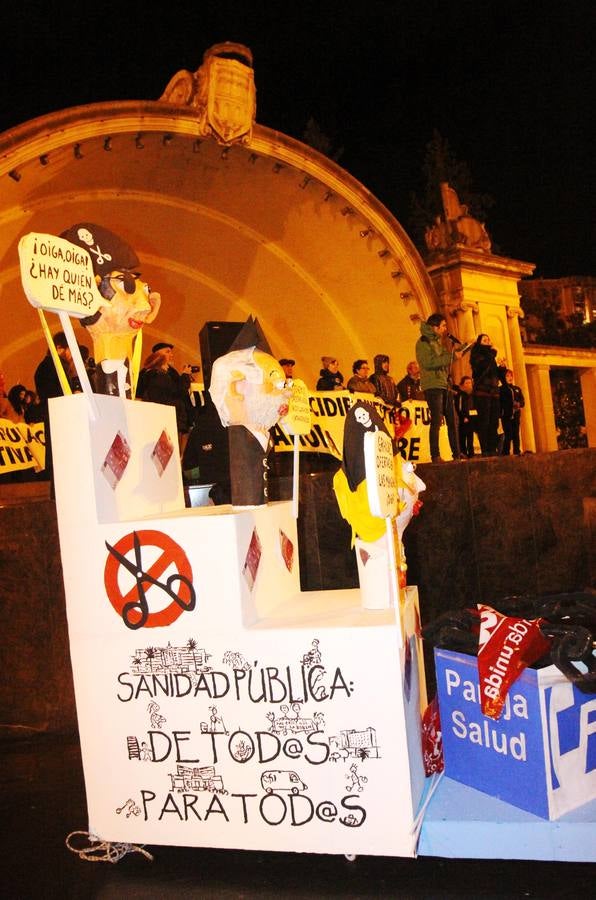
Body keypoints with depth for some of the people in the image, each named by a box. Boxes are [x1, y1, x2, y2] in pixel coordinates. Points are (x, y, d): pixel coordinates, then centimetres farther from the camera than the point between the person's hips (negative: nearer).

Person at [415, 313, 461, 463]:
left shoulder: (437, 341, 22)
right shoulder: (423, 342, -6)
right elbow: (429, 362, -19)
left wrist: (454, 353, 12)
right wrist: (451, 355, -17)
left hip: (444, 385, 9)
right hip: (432, 386, -9)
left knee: (452, 420, 7)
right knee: (436, 421, -12)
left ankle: (457, 454, 12)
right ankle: (435, 456, -9)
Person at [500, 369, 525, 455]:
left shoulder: (517, 389, 19)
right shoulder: (501, 389, 4)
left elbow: (522, 400, 10)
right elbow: (500, 403, -3)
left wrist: (519, 404, -10)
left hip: (516, 415, 5)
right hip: (506, 415, -5)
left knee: (516, 435, 4)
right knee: (508, 435, -12)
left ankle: (517, 452, 6)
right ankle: (506, 452, -11)